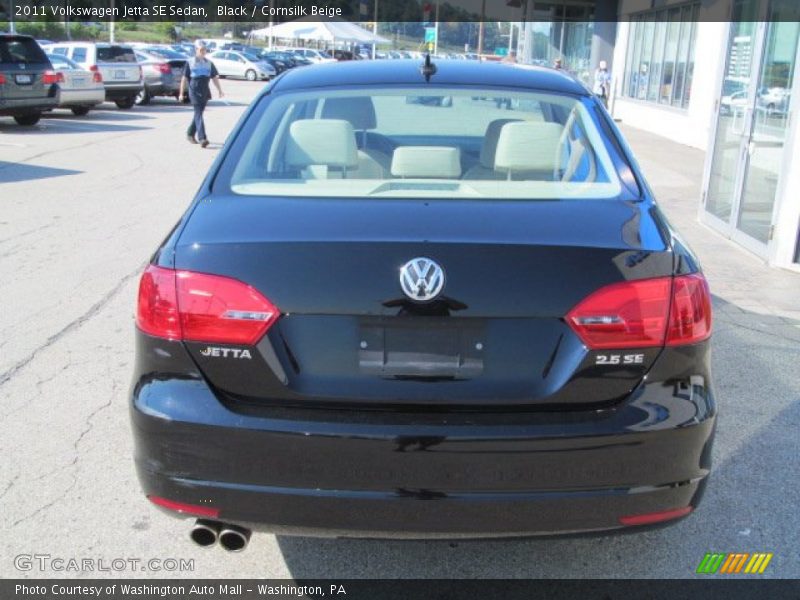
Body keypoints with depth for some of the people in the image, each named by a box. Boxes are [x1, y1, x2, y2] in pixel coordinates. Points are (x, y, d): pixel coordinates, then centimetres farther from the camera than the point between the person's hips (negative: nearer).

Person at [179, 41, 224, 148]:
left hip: (205, 92, 5)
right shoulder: (190, 62, 2)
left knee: (198, 113, 12)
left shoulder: (209, 63, 13)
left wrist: (219, 90, 2)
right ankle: (202, 138, -22)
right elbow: (184, 78, 2)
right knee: (198, 113, -13)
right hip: (194, 91, -5)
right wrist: (181, 93, 0)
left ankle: (190, 134, 29)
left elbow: (215, 77, 12)